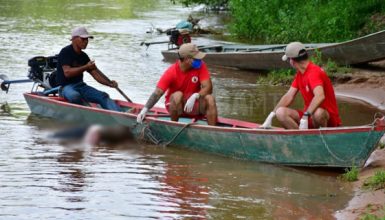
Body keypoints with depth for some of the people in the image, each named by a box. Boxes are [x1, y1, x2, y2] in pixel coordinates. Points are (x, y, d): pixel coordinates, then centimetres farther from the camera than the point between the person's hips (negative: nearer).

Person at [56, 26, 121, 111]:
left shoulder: (83, 56, 13)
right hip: (66, 87, -6)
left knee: (103, 96, -16)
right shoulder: (66, 52, -8)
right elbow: (67, 73, -20)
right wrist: (86, 67, -24)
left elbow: (95, 73, 10)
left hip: (81, 85, 6)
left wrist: (109, 83, -7)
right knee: (75, 96, -41)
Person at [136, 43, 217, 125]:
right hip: (175, 104, -2)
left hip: (194, 105, 2)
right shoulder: (172, 72, -19)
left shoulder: (200, 66, -12)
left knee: (210, 98, -26)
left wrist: (195, 96, -40)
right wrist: (145, 110, -38)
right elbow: (157, 93, -24)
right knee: (177, 95, -34)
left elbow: (208, 87, -19)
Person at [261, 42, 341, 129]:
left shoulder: (314, 72, -19)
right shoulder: (299, 74, 11)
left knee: (318, 113, -42)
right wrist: (271, 116, 4)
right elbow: (289, 96, 11)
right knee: (281, 112, -11)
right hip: (309, 114, 8)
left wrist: (305, 117, -40)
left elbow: (320, 96, -35)